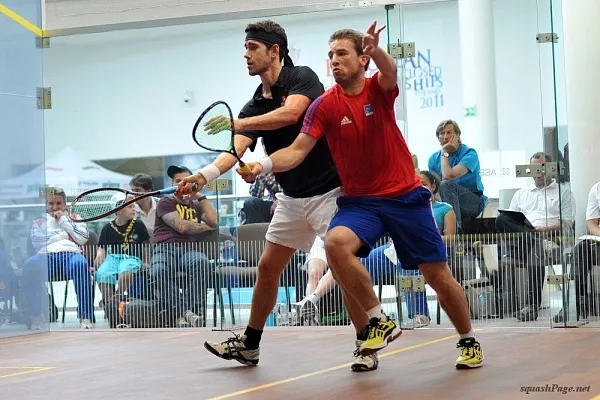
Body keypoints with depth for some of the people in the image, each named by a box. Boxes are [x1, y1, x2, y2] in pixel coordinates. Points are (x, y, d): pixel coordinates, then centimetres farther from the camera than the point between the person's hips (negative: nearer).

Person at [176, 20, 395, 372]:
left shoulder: (302, 78, -12)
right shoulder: (255, 106, 5)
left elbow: (291, 114, -33)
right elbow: (236, 150, -9)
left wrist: (237, 123, -33)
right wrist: (204, 176, -28)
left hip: (329, 190, -7)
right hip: (292, 197, 7)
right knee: (268, 267, 9)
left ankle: (367, 343, 4)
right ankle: (249, 344, 22)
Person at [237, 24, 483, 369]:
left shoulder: (380, 89, -6)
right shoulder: (325, 105, -4)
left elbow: (391, 72, -31)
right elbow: (298, 150, -8)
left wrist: (376, 50, -54)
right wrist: (264, 165, -28)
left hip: (406, 195, -1)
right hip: (360, 200, 1)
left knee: (438, 274, 1)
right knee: (336, 243, -31)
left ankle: (469, 341, 26)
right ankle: (379, 321, -14)